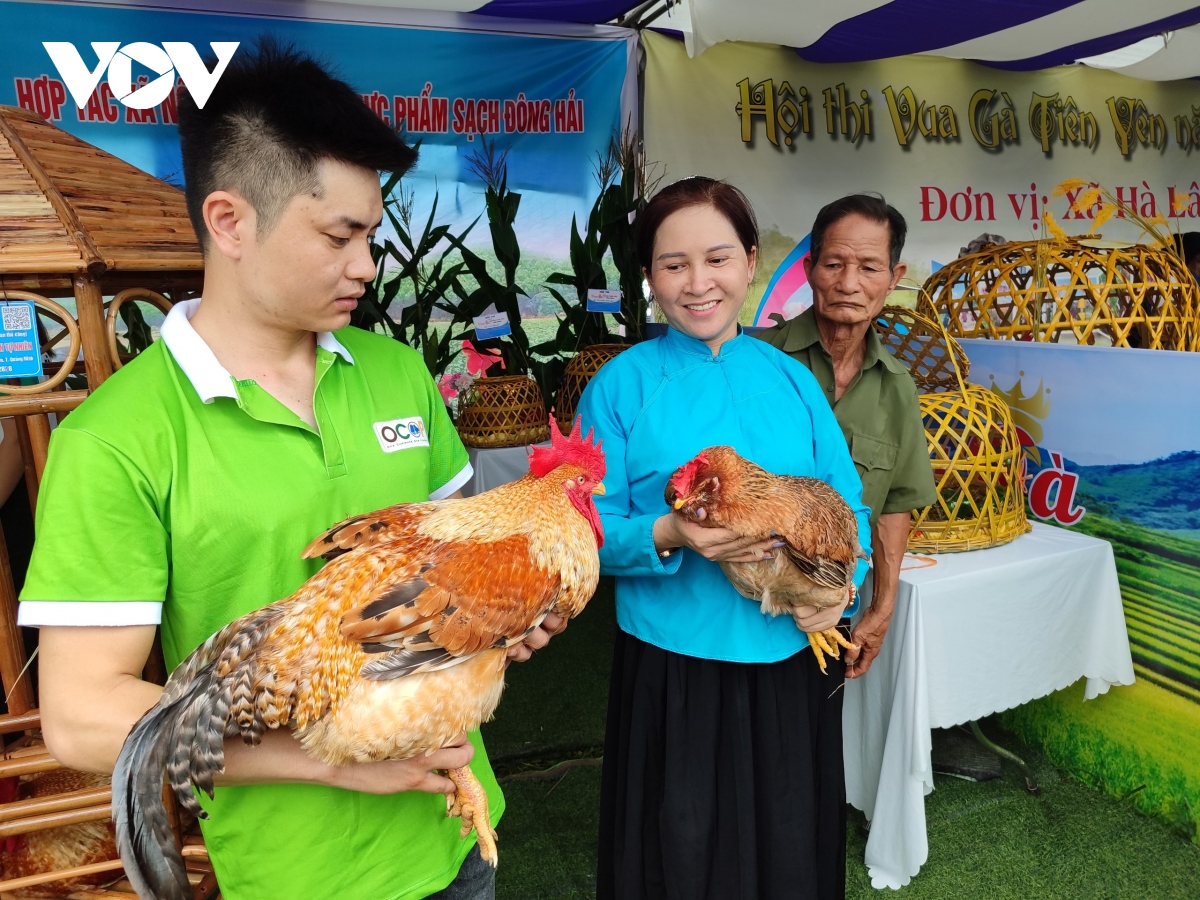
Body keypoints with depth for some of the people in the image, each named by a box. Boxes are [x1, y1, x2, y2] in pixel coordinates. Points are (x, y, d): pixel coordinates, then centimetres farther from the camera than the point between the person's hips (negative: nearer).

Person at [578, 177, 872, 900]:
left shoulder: (791, 378, 5)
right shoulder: (622, 385, -5)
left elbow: (847, 504, 6)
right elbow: (591, 532, -7)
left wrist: (841, 584, -12)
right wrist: (666, 536, -25)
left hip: (792, 659, 3)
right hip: (675, 668, -3)